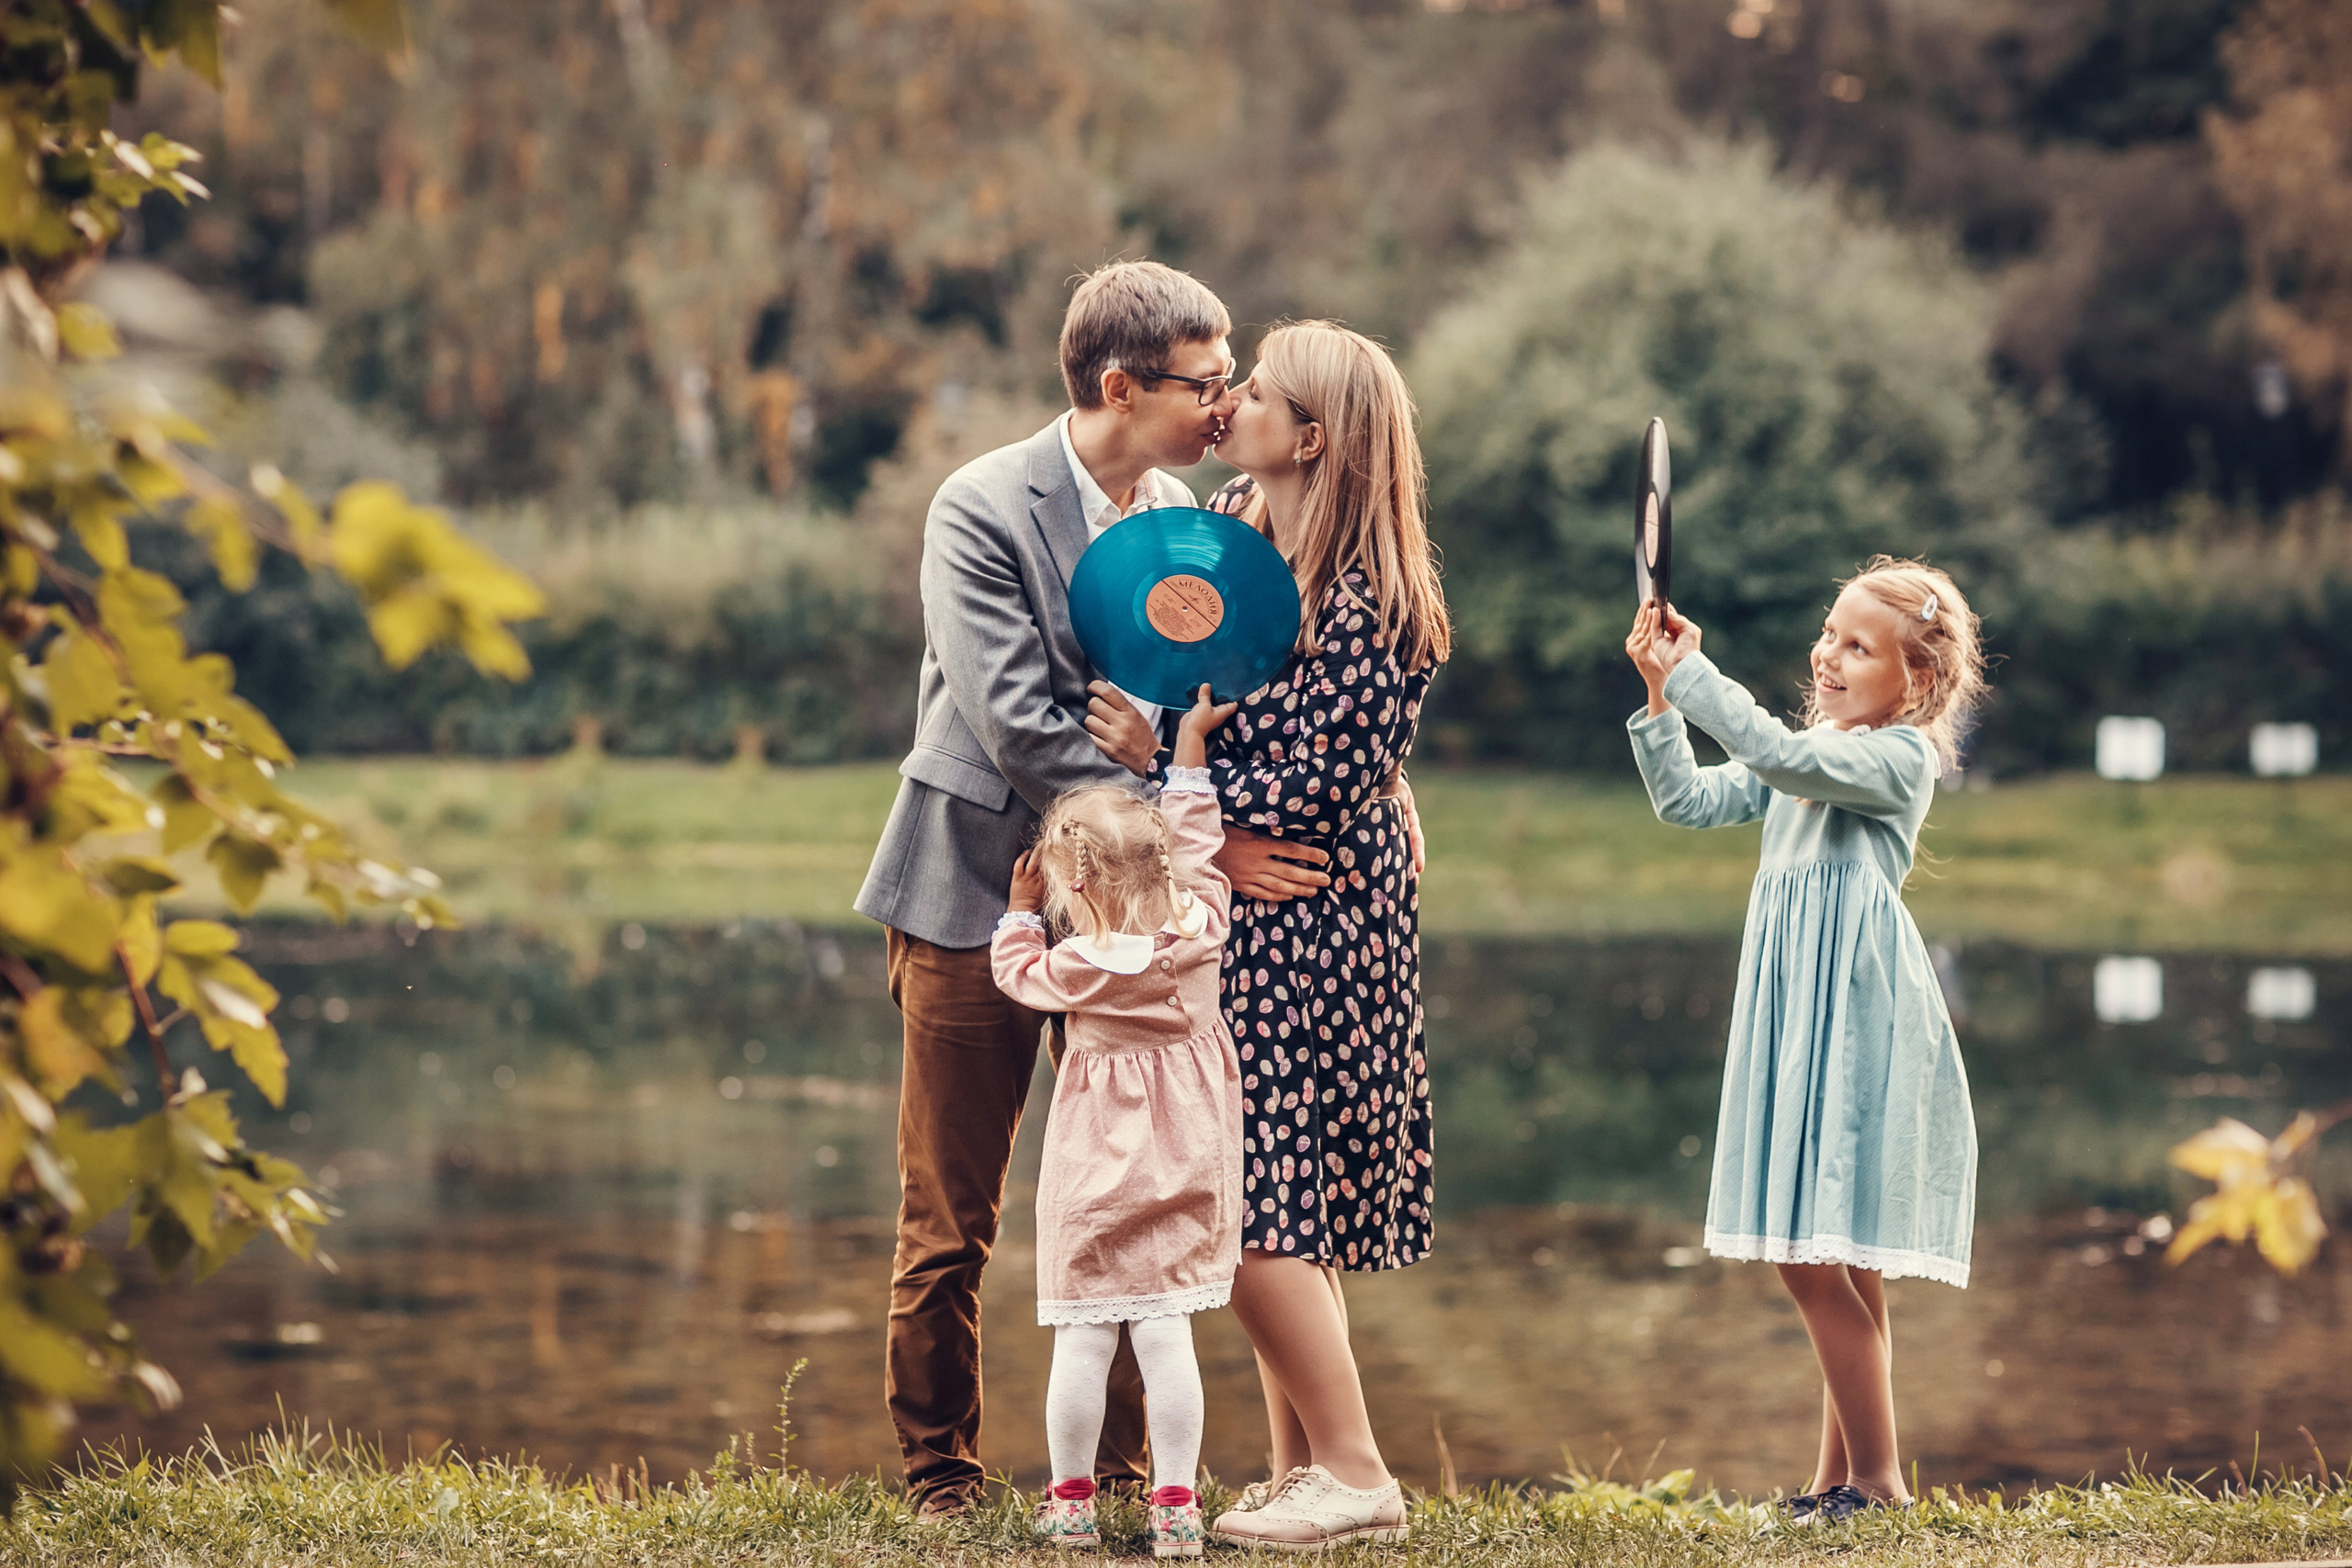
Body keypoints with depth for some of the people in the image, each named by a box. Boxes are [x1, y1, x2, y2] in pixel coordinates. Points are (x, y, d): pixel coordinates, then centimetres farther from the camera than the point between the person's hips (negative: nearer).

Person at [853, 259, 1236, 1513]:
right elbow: (1020, 728, -21)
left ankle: (1120, 1475, 18)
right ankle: (942, 1479, 15)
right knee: (950, 1223, 3)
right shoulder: (984, 509, -13)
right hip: (979, 899, -5)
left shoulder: (1185, 515, 5)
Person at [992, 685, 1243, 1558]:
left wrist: (1022, 909, 22)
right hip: (1185, 1170, 3)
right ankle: (1175, 1507, 2)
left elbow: (1017, 973, 8)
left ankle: (1071, 1501, 12)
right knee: (1166, 1337, 3)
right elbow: (1196, 841, 12)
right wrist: (1190, 747, 20)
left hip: (1098, 1175, -3)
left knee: (1082, 1340, 4)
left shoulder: (1078, 965, -13)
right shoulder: (1202, 927, -5)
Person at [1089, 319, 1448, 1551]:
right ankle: (1298, 1471, 19)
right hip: (1252, 924, 9)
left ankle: (1355, 1477, 0)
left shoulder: (1362, 605, -19)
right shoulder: (1234, 519, 7)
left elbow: (1313, 789, -20)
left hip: (1309, 928, -9)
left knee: (1252, 1207, -8)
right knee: (1274, 1208, 11)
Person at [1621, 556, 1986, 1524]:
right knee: (1820, 1263, 10)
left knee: (1821, 1252, -11)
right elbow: (1691, 803, 14)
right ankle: (1841, 1477, 15)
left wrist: (1689, 673, -20)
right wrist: (1659, 699, 1)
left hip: (1855, 1015, -9)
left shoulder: (1901, 757, -8)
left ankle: (1876, 1480, -3)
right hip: (1796, 1012, 9)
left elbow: (1784, 758, -23)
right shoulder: (1808, 754, 19)